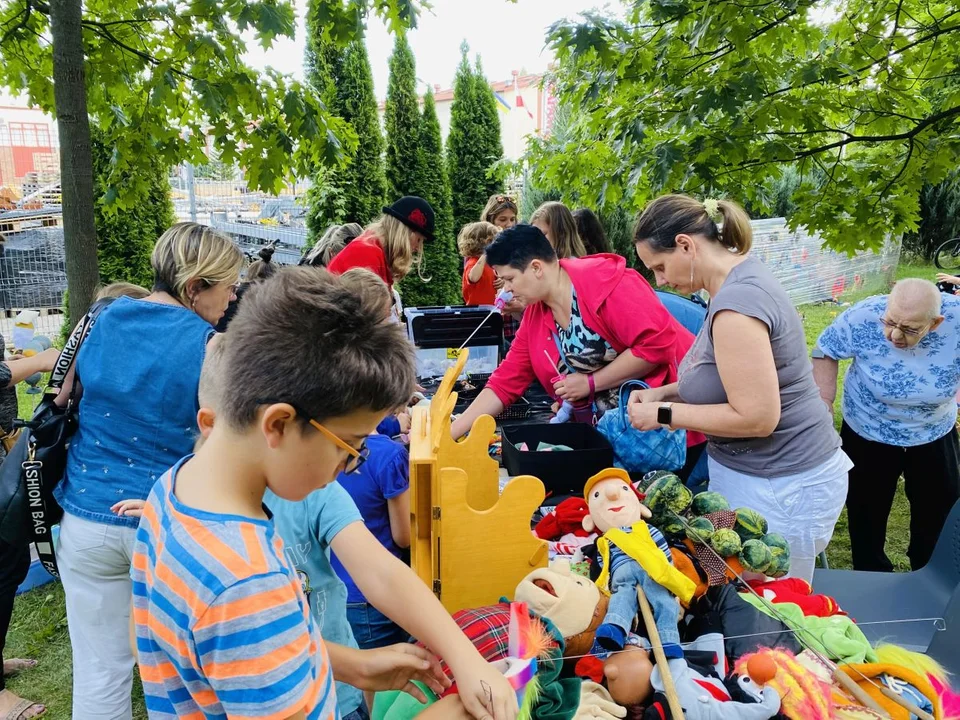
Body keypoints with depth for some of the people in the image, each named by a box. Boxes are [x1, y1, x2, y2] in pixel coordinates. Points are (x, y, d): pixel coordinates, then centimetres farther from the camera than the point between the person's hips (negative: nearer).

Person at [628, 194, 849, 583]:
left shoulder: (735, 304, -25)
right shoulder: (740, 276, 7)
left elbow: (755, 417, -26)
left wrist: (663, 414, -17)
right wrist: (665, 392, 5)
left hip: (781, 489, -9)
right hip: (751, 474, 10)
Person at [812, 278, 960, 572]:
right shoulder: (862, 318, -31)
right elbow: (825, 352, -14)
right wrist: (825, 403, -19)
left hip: (935, 435, 2)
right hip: (868, 434, -2)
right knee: (867, 509, 14)